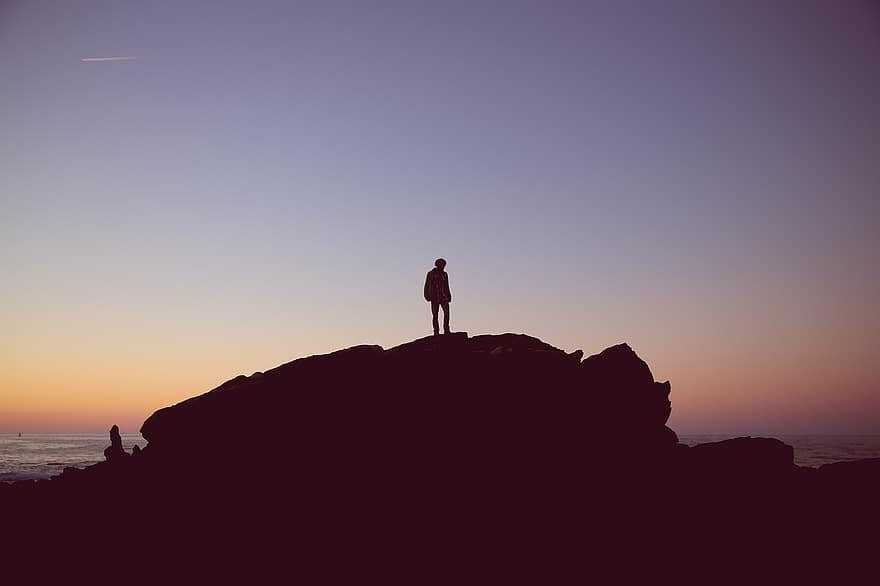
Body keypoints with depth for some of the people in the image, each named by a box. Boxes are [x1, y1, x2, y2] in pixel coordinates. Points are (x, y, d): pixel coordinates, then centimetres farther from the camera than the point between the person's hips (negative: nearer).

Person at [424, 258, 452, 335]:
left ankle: (446, 330, -12)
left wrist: (448, 296, 13)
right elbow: (427, 286, 2)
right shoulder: (431, 274, 2)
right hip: (435, 297, -3)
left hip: (444, 297, 3)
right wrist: (427, 296, -7)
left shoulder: (444, 274, 14)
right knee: (435, 315, -1)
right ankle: (436, 331, 5)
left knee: (446, 312, -16)